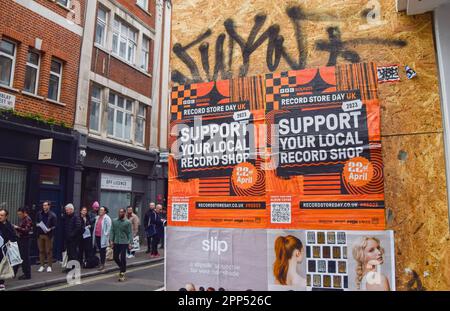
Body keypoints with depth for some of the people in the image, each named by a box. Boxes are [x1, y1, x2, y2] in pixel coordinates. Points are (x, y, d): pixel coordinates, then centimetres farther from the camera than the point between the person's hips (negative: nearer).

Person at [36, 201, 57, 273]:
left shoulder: (52, 215, -3)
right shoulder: (39, 213, 9)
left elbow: (54, 226, -4)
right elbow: (36, 222, 20)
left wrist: (50, 229, -20)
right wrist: (37, 224, -2)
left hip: (48, 235, -4)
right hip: (40, 234, 4)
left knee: (49, 251, 0)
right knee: (41, 251, 6)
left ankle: (49, 266, 8)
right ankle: (42, 265, 16)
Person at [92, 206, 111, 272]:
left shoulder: (107, 218, -9)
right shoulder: (97, 217, 13)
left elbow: (109, 228, -13)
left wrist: (106, 234, -16)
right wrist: (94, 234, 16)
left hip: (103, 237, -7)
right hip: (97, 236, 7)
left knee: (103, 251, -1)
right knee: (100, 250, 16)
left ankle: (102, 264, 6)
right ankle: (101, 262, 28)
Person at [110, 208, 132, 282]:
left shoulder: (128, 222, -4)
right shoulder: (114, 221, 5)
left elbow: (130, 233, -4)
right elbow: (112, 231, 6)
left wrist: (130, 243, -10)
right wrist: (111, 240, -1)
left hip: (124, 242, -4)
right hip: (116, 242, 4)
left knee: (123, 258, -2)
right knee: (115, 257, 9)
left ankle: (122, 274, 9)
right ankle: (122, 268, 33)